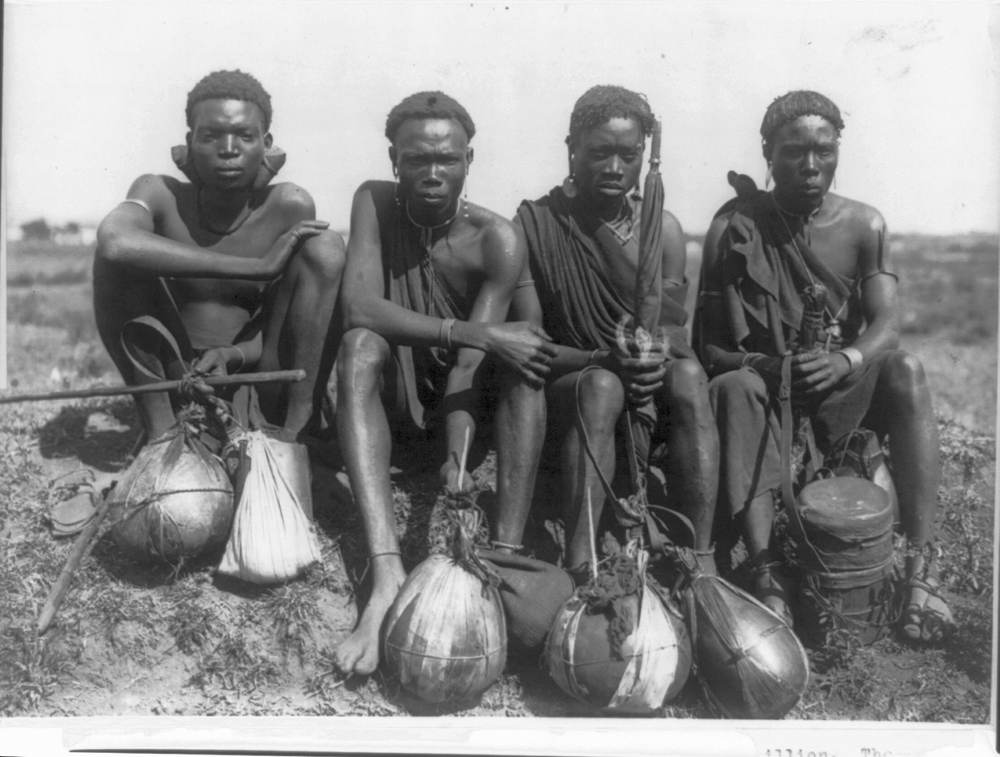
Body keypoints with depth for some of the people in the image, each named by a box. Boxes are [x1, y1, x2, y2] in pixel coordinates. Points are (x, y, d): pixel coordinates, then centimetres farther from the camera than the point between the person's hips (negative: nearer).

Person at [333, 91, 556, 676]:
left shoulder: (496, 240, -14)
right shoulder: (375, 204, -12)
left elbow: (472, 360, -23)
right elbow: (359, 307, -28)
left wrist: (457, 461, -38)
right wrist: (476, 333, -36)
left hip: (460, 395, 0)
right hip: (390, 392, 0)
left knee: (526, 359, -28)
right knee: (361, 346, -32)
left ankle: (507, 557, -37)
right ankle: (387, 573, -46)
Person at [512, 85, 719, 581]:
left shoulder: (660, 227, 4)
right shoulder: (533, 225, -5)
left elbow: (673, 332, -2)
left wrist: (660, 351, -26)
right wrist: (603, 361, -28)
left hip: (649, 395, 3)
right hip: (565, 387, -2)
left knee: (688, 375, -30)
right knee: (601, 386, -36)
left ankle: (700, 561, -35)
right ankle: (579, 568, -43)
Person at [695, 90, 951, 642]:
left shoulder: (863, 225, 0)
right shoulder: (735, 229, -6)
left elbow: (887, 324, -10)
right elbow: (708, 344, -8)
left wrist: (845, 360, -33)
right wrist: (761, 364, -29)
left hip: (841, 390, 2)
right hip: (761, 382, -2)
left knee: (906, 370, -27)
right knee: (735, 387, -35)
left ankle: (920, 567, -29)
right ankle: (767, 576, -42)